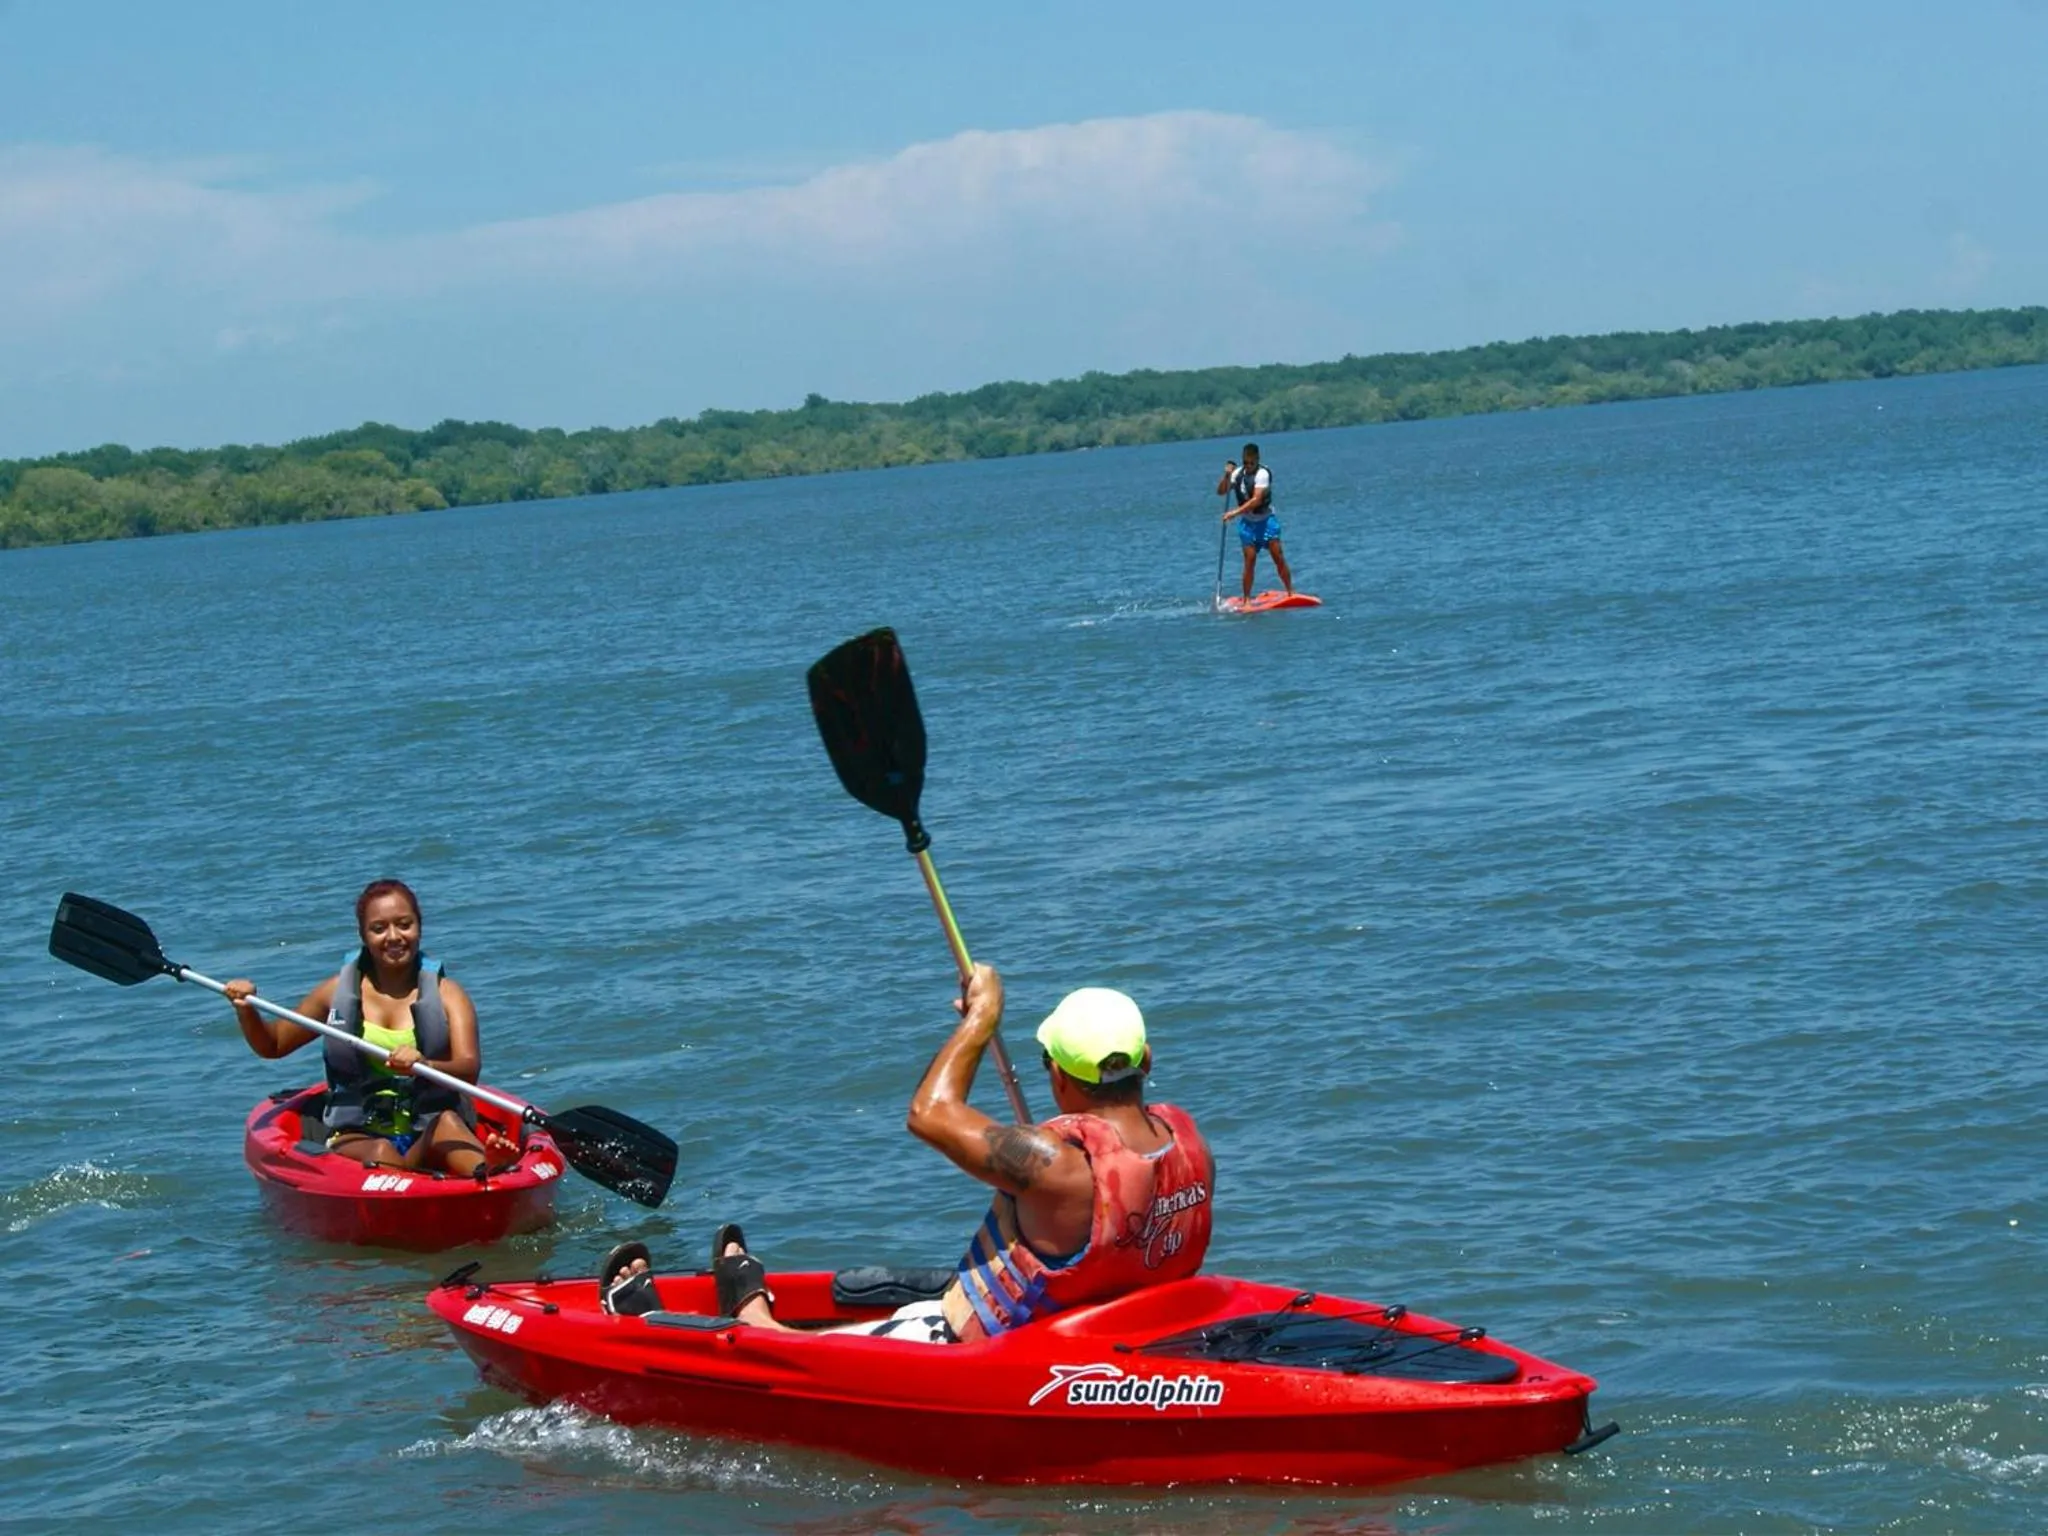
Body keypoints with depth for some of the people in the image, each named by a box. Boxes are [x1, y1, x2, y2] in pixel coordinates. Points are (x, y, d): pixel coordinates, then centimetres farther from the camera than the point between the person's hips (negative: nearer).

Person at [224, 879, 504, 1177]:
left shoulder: (445, 994, 6)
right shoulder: (339, 991, 12)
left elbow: (469, 1068, -11)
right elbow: (272, 1045, 24)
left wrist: (424, 1065, -34)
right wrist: (246, 1010, 2)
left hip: (429, 1134, -1)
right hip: (357, 1137, 1)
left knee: (448, 1123, -36)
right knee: (381, 1153, -36)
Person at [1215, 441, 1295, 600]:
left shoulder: (1262, 474, -19)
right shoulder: (1238, 473, 1)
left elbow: (1257, 499, -29)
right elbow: (1221, 492, 1)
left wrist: (1236, 512, -34)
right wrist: (1227, 476, -16)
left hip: (1266, 519, -4)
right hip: (1247, 522, 4)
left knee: (1279, 557, -8)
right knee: (1250, 560, -3)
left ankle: (1291, 593, -1)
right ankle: (1246, 599, 1)